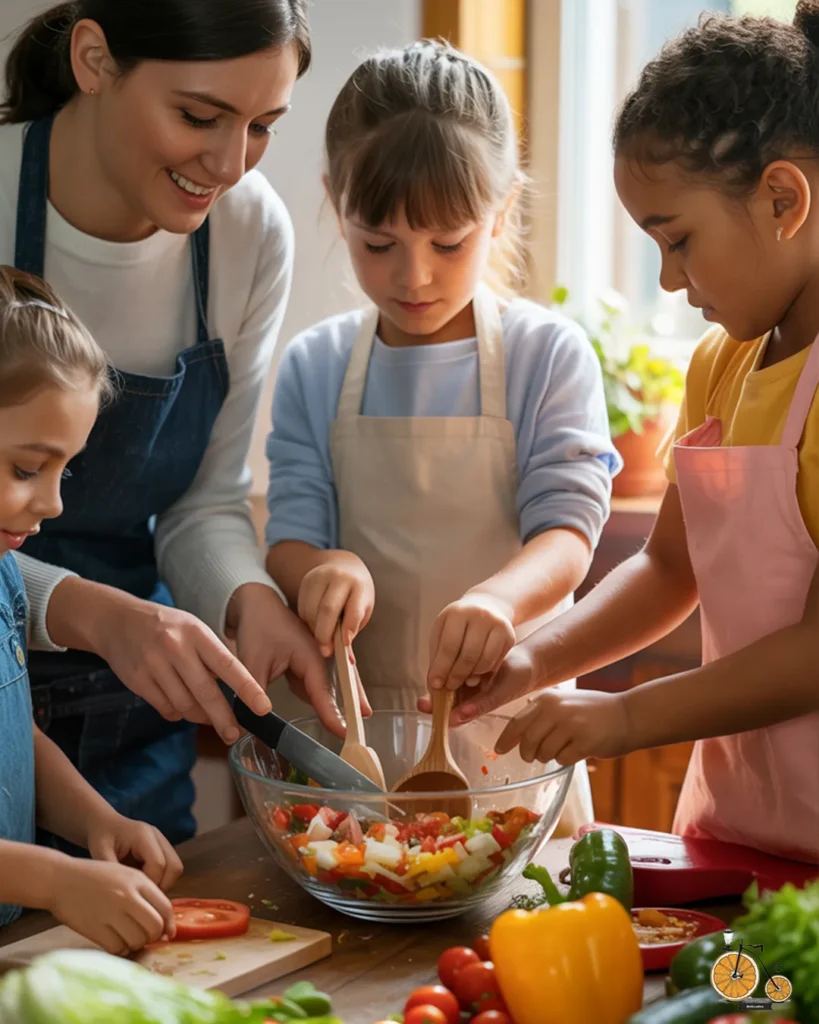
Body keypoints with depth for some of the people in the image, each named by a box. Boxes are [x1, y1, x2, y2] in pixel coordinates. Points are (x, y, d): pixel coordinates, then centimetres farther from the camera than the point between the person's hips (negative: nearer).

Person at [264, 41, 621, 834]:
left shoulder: (549, 354, -4)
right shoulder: (313, 368, 2)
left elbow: (567, 531, -12)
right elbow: (290, 537, -1)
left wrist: (498, 597, -34)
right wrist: (324, 567, -26)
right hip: (351, 720, 2)